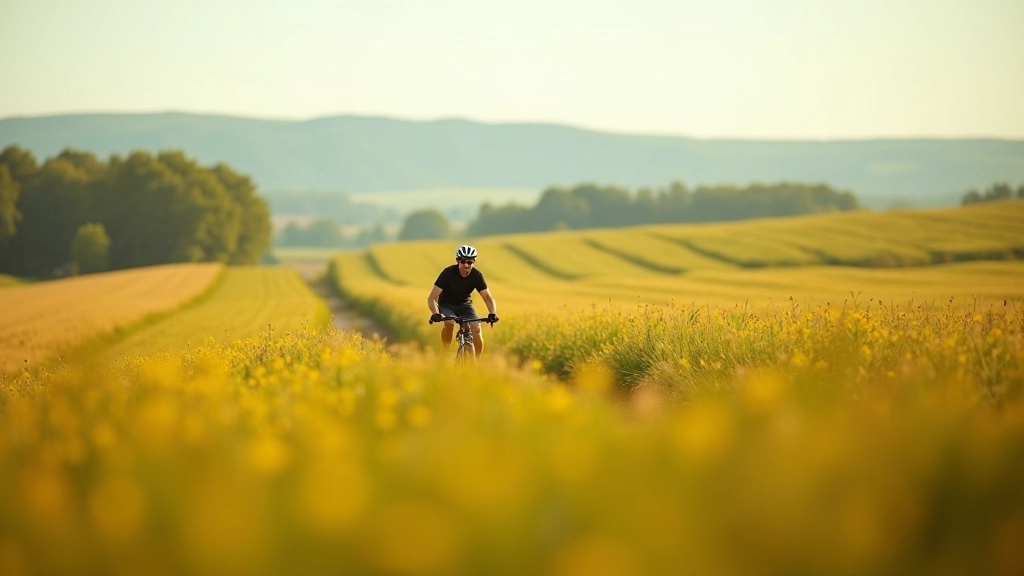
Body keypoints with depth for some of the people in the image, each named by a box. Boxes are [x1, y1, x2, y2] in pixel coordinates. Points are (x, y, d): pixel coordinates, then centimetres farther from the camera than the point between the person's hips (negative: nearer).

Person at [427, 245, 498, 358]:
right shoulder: (448, 273, -26)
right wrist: (435, 314, -46)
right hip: (446, 305, -2)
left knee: (476, 329, -21)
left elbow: (488, 297, -19)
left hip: (465, 305, 2)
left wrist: (492, 314, -39)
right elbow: (432, 298, -27)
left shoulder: (477, 275, -19)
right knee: (449, 322, -34)